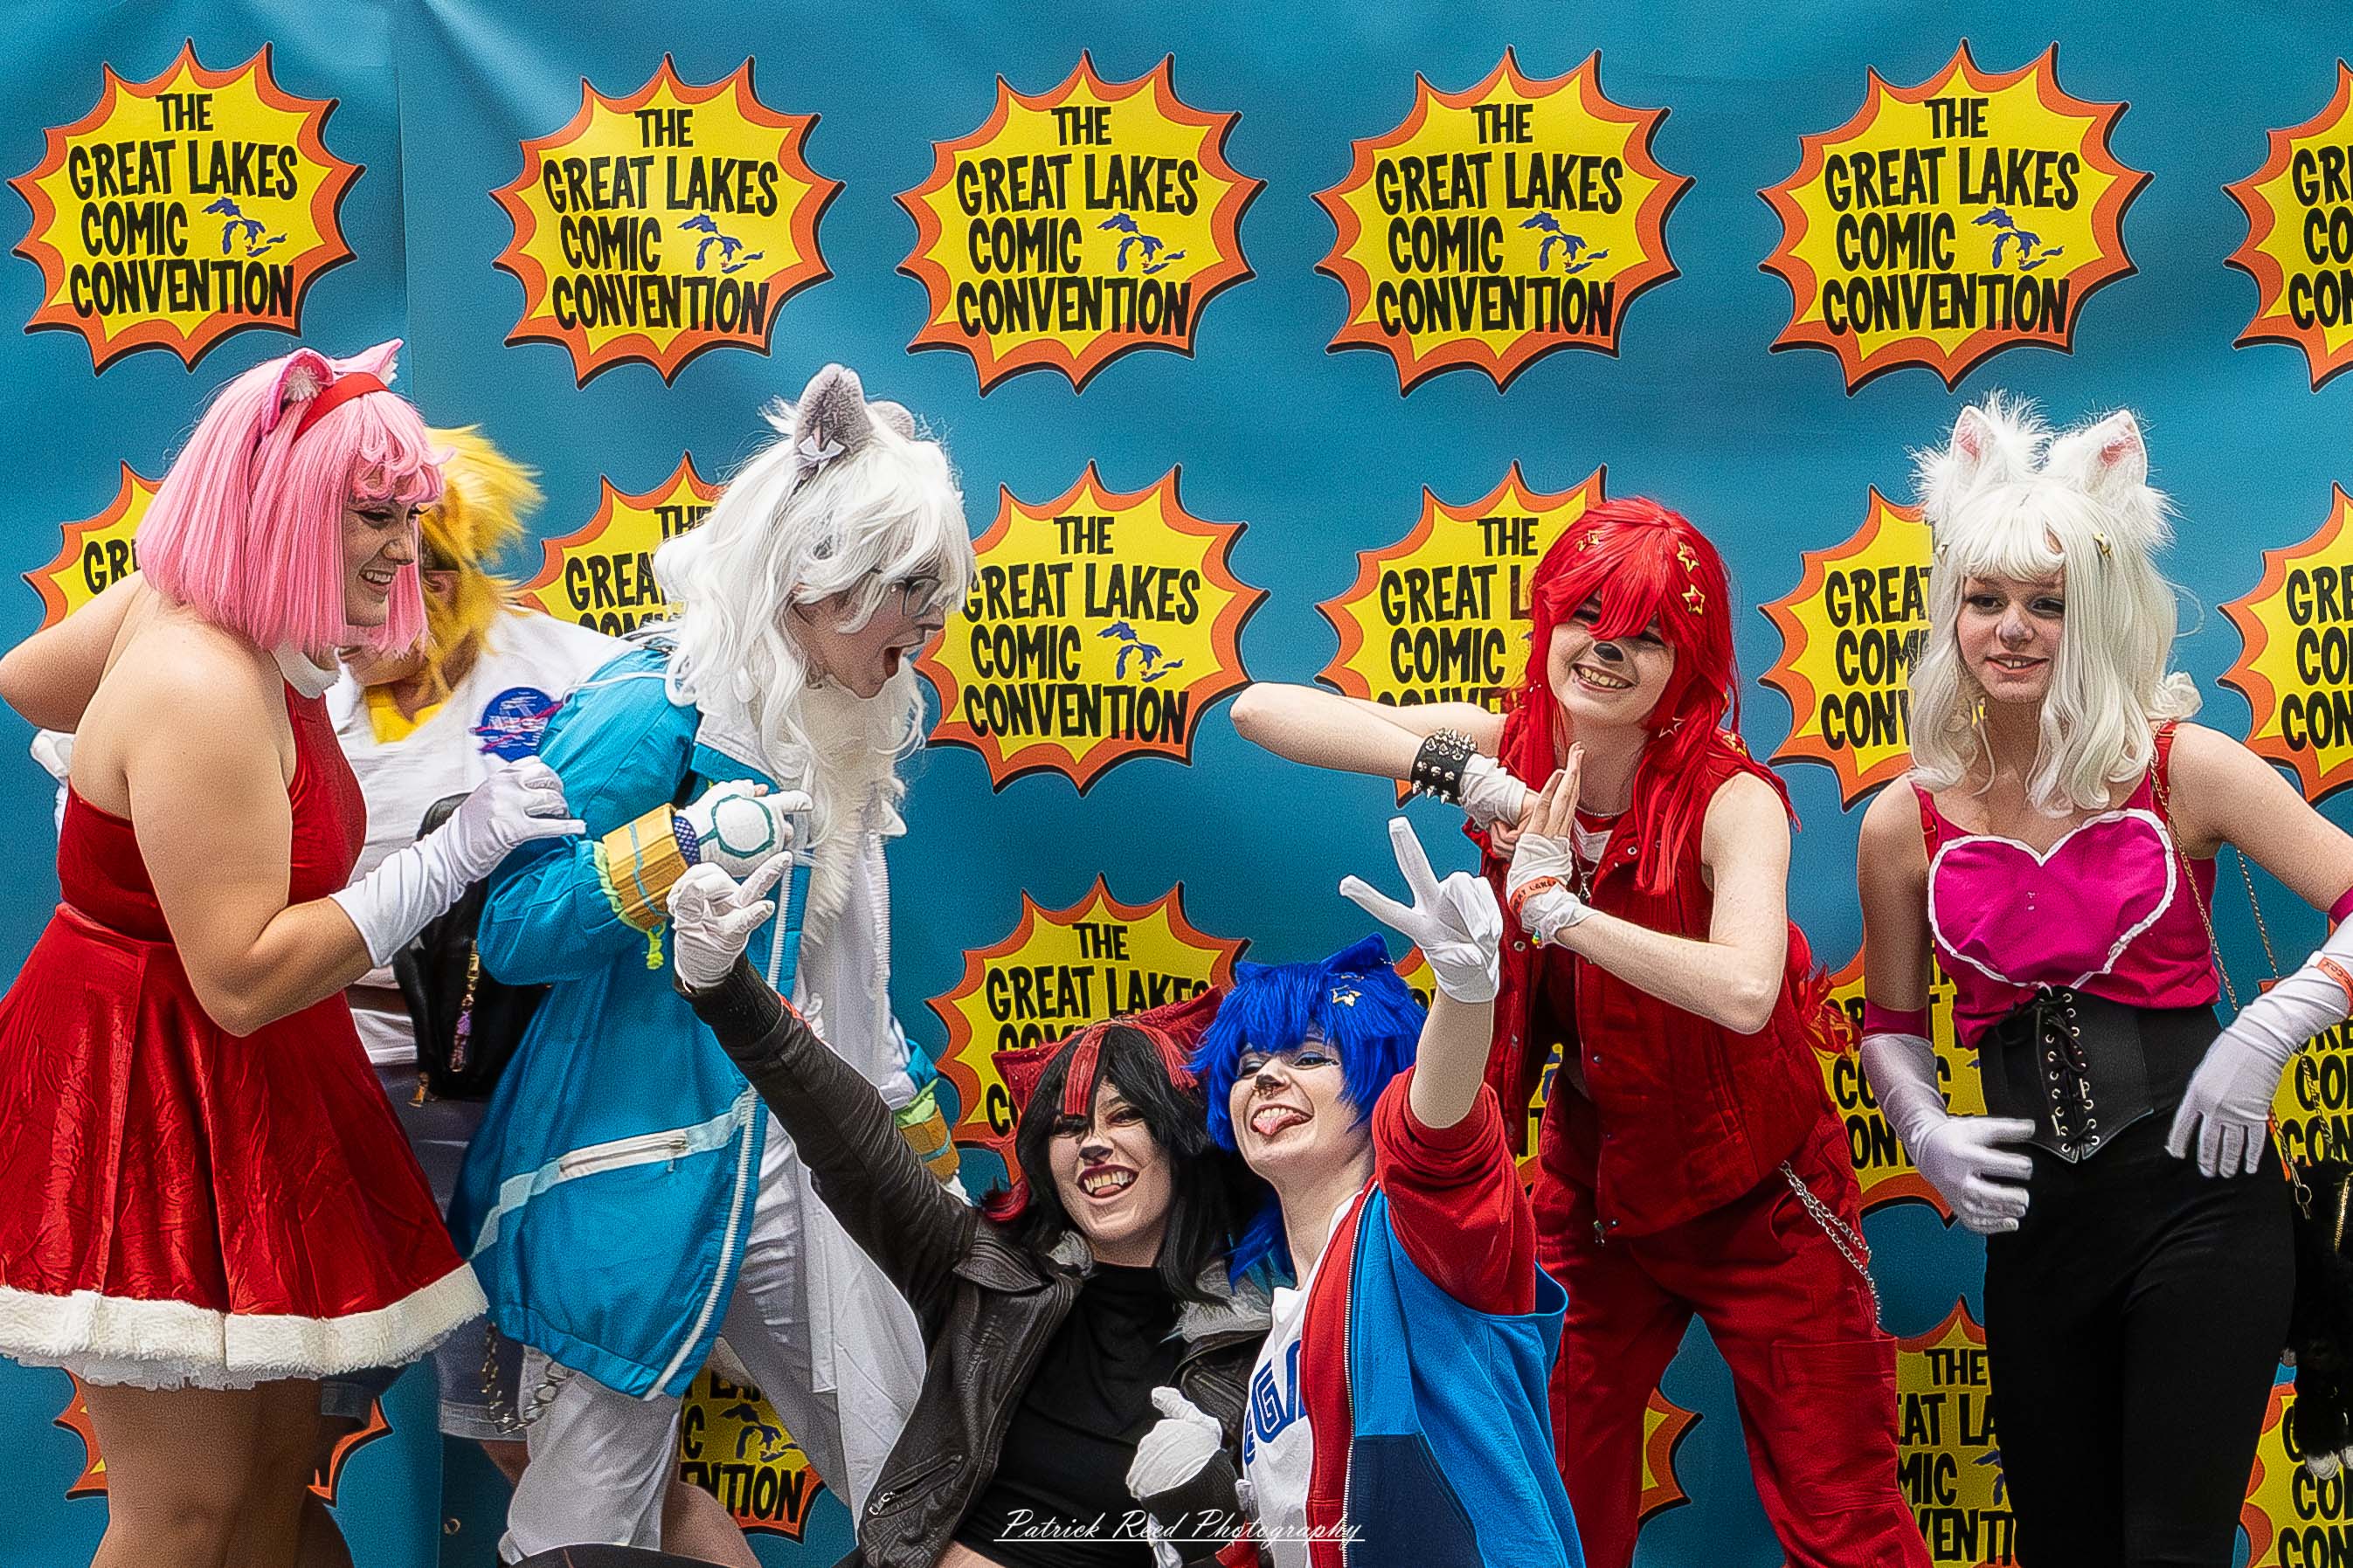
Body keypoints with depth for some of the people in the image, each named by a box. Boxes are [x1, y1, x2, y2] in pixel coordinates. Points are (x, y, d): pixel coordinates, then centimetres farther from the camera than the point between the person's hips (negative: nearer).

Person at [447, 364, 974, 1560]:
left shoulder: (834, 727, 12)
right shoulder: (652, 709, -13)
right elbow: (512, 932, -16)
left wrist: (921, 1143, 25)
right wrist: (688, 845, -27)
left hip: (787, 1162, 8)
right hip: (640, 1167, -7)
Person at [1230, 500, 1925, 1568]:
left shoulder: (1731, 798, -20)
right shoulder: (1507, 751, -9)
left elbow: (1745, 990, -39)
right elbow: (1261, 710, -16)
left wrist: (1555, 906, -33)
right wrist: (1461, 771, -26)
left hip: (1756, 1198, -3)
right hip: (1590, 1188, 4)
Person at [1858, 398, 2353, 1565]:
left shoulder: (2184, 771, -5)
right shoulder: (1906, 826, 2)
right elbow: (1891, 1023, 15)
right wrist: (1925, 1137, -2)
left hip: (2199, 1202, -3)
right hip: (2035, 1225, 3)